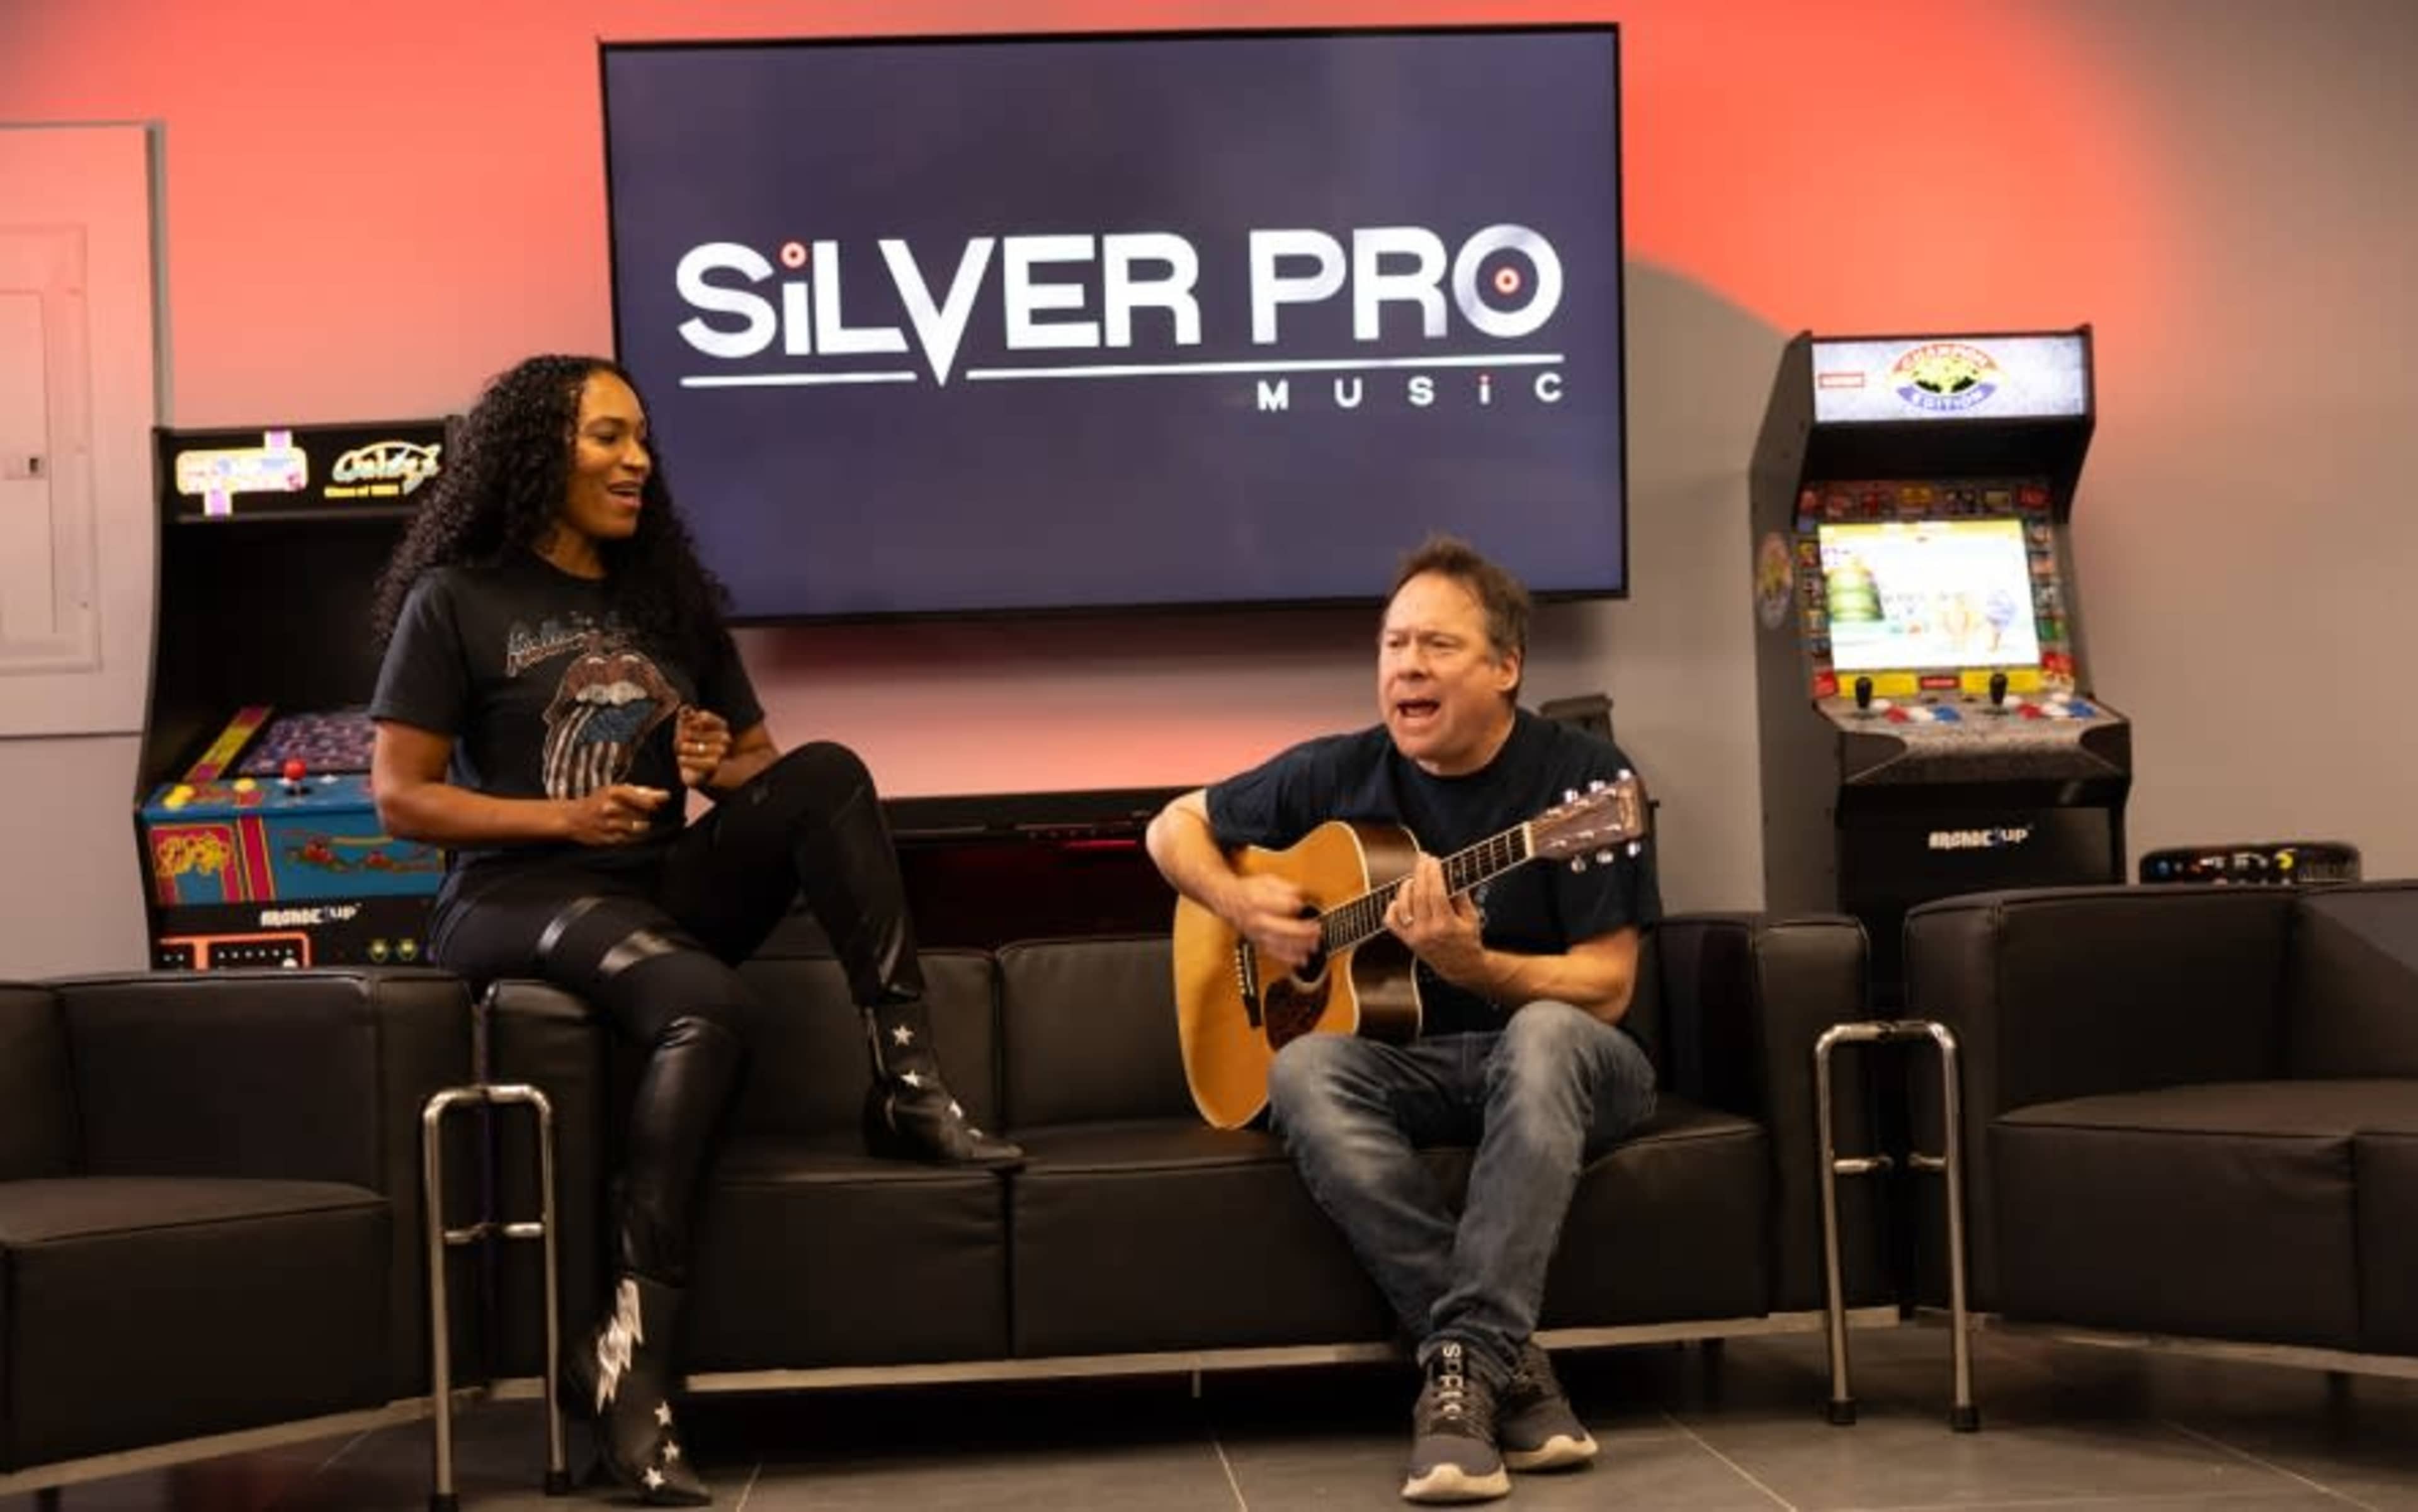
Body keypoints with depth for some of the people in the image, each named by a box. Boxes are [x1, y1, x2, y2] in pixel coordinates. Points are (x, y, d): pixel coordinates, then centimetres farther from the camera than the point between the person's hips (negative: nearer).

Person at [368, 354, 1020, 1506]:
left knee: (826, 773, -20)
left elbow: (766, 761, 20)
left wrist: (723, 765, -5)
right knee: (707, 1009, -35)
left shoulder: (670, 596, 16)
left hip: (665, 888, 5)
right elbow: (400, 798, -5)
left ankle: (906, 1084, -23)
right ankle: (630, 1342, -32)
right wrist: (562, 815, -17)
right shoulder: (455, 598, -1)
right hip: (517, 899, -5)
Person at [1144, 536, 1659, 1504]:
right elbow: (1175, 827, 14)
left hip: (1562, 1065, -3)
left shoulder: (1582, 778, -11)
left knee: (1544, 1037, -38)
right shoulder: (1341, 775, -1)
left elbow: (1606, 988, -14)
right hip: (1410, 1067, 3)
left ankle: (1464, 1364, -41)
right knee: (1303, 1071, -31)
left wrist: (1470, 964, -30)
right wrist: (1242, 905, -7)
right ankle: (1511, 1368, -33)